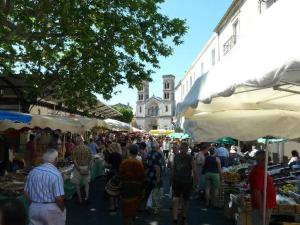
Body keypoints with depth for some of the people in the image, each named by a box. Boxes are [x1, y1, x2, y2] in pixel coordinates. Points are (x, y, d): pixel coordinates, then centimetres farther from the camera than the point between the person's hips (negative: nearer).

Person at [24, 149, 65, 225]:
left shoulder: (33, 172, -1)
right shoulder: (56, 174, -19)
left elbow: (26, 192, 6)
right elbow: (59, 198, -21)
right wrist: (62, 209, -3)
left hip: (34, 208, 5)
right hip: (51, 209, -5)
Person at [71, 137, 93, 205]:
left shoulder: (75, 149, -10)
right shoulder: (87, 148, 0)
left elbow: (74, 160, -15)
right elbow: (91, 160, -3)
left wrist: (79, 169, -14)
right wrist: (88, 169, -2)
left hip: (78, 168, -3)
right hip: (86, 168, 3)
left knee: (77, 184, 12)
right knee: (86, 183, 19)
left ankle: (80, 199, 16)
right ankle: (86, 196, 6)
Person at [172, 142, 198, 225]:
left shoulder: (190, 158, -11)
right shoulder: (176, 157, -1)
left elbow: (194, 171, -9)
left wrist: (196, 183, -9)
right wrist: (172, 179, 12)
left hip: (187, 182, -2)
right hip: (177, 181, 2)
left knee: (186, 200, 13)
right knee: (175, 200, -7)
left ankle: (184, 218, 31)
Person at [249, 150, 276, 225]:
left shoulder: (261, 171, 11)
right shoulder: (257, 172, -21)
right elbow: (256, 192, -26)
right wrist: (262, 209, -27)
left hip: (266, 207, 10)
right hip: (262, 208, -10)